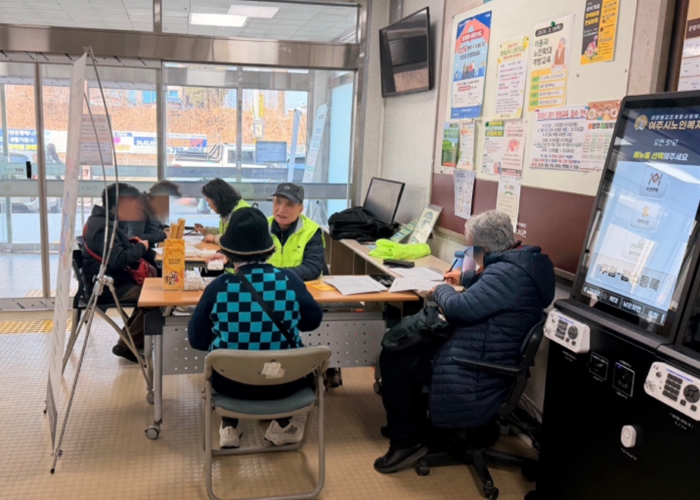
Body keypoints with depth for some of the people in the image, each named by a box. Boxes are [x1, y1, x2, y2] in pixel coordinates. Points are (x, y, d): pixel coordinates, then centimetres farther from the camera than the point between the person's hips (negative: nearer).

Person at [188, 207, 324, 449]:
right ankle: (281, 426, 30)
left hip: (230, 383, 0)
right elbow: (314, 319, 2)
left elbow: (198, 341, -4)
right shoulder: (289, 280, -14)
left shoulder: (218, 286, -15)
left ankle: (229, 428, 32)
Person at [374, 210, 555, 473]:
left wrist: (442, 290, -9)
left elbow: (459, 308, -29)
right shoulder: (523, 262, 5)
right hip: (483, 362, 11)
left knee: (393, 358, -3)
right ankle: (410, 422, 32)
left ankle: (406, 441, 8)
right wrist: (465, 277, 30)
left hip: (471, 380, -11)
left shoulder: (508, 273, -28)